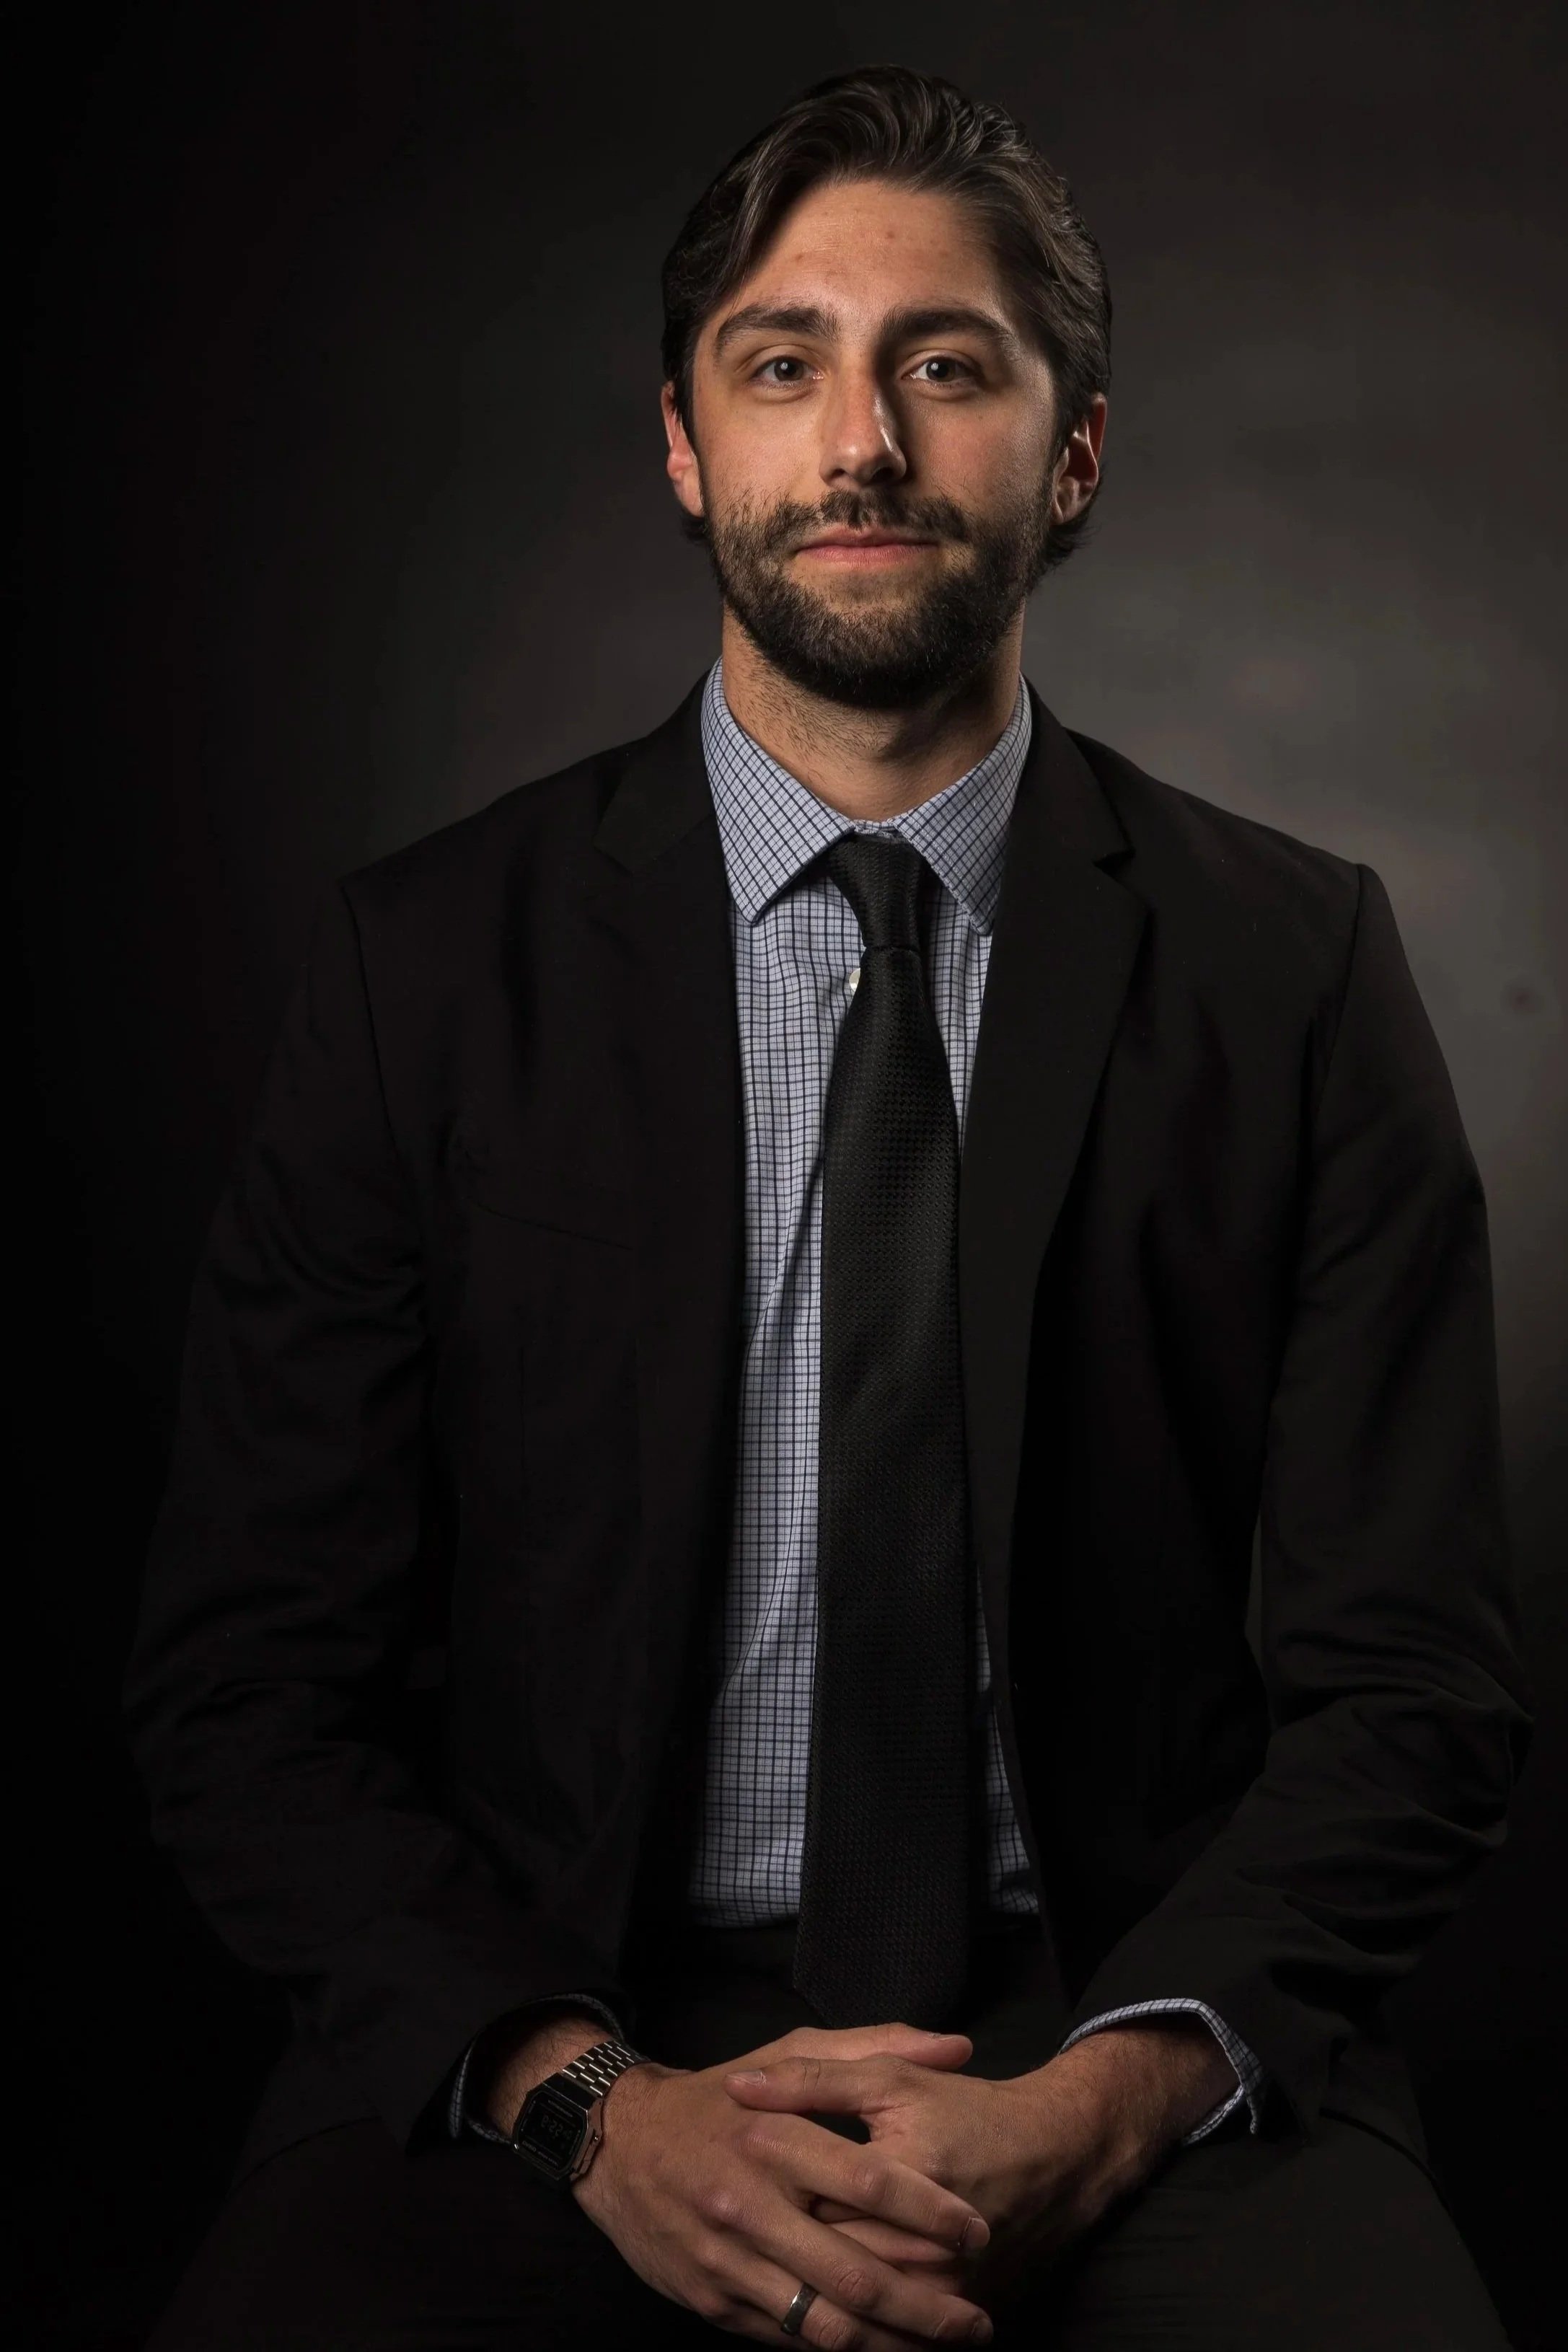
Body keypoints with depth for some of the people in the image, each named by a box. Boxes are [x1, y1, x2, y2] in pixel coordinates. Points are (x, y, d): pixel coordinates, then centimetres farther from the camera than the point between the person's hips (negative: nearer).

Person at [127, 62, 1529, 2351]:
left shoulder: (1292, 964, 2)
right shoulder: (429, 965, 1)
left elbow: (1412, 1679, 1)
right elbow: (243, 1686, 0)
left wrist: (1100, 2106, -15)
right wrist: (588, 2099, -15)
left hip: (1131, 2022, 1)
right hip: (561, 2018, 0)